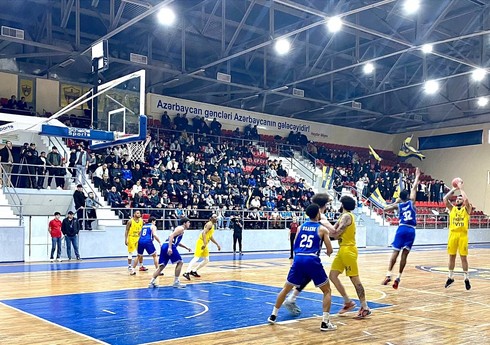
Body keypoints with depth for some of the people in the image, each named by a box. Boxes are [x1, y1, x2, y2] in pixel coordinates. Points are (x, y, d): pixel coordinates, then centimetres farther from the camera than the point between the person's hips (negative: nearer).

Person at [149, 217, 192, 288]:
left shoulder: (179, 228, 30)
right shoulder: (181, 228, 0)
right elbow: (171, 236, -15)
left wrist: (186, 247, 44)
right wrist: (170, 248, -24)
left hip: (164, 246, 9)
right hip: (169, 246, -9)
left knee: (162, 266, 8)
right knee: (180, 263, 2)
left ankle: (152, 282, 1)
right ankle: (176, 282, 3)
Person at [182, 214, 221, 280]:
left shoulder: (212, 225, 18)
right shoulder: (209, 224, -11)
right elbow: (204, 233, -24)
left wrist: (217, 244, 29)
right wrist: (204, 243, -33)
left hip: (205, 244, 10)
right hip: (201, 242, -10)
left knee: (206, 260, 12)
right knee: (196, 258, -18)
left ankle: (194, 271, 16)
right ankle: (187, 272, -24)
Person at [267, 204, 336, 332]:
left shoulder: (301, 227, 17)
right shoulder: (322, 229, 7)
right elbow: (330, 250, 9)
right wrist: (328, 253, 32)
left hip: (298, 259, 4)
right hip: (312, 261, -4)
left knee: (286, 289, 21)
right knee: (327, 291, 11)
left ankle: (273, 316, 25)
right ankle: (325, 323, 2)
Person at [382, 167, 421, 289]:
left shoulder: (398, 205, 7)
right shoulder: (411, 202, 5)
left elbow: (385, 208, 18)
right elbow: (414, 188, 13)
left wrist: (396, 202, 24)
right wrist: (417, 177, 26)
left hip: (402, 229, 0)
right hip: (411, 230, 0)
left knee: (395, 252, 0)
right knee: (404, 254, 2)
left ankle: (388, 275, -13)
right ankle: (398, 277, -1)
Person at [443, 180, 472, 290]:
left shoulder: (466, 209, 4)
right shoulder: (452, 208, 11)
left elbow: (466, 200, -16)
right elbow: (445, 199, -4)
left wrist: (460, 188, -7)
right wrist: (453, 189, 1)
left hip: (463, 235, -2)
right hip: (453, 234, 3)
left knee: (463, 257, 0)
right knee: (452, 256, 7)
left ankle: (466, 278, 11)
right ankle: (450, 277, 17)